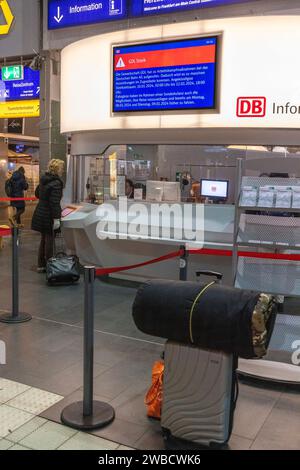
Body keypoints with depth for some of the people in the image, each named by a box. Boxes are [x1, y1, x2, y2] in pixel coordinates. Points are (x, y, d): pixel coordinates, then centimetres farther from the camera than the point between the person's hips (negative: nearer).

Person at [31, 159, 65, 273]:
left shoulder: (44, 179, 8)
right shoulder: (56, 183, -19)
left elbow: (37, 193, 23)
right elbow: (54, 202, -25)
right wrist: (56, 218, -24)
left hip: (40, 214, 9)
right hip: (48, 216, -9)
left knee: (44, 240, 18)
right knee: (49, 241, 1)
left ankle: (41, 265, 25)